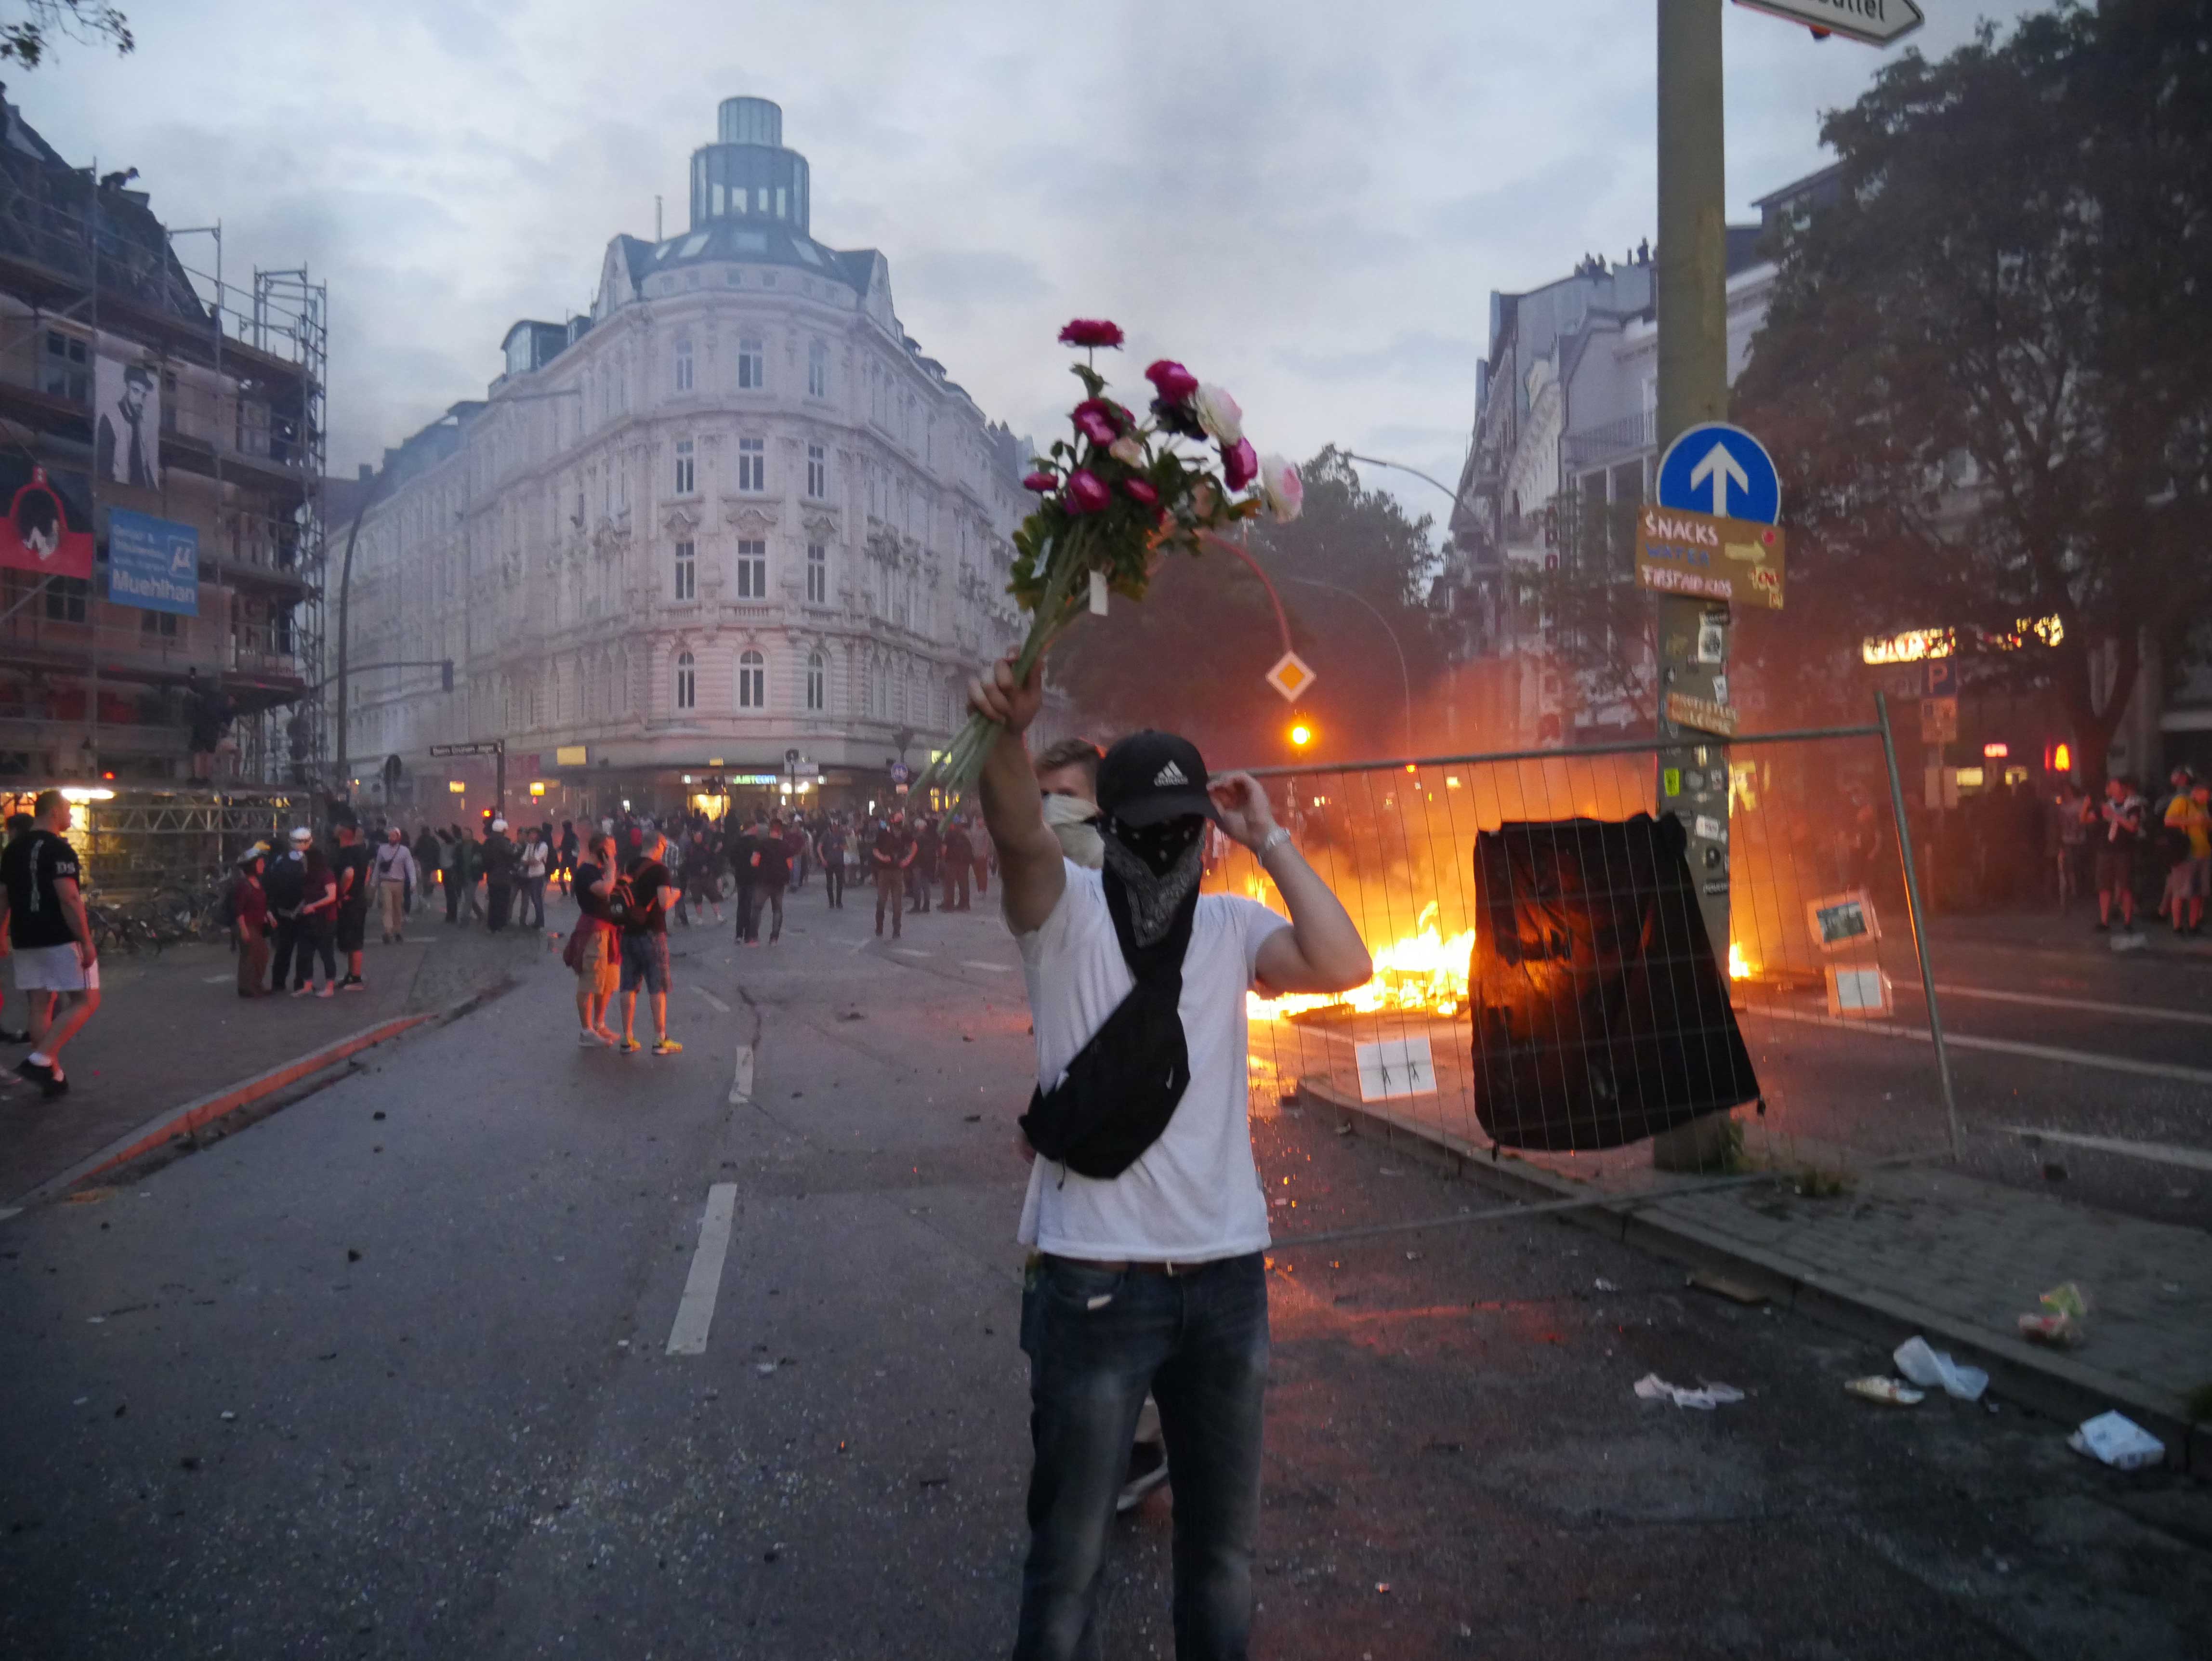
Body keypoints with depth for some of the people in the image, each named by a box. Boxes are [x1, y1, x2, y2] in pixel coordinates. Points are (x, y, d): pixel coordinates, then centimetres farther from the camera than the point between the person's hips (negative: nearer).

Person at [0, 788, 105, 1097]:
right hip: (61, 940, -8)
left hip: (26, 941, 8)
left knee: (40, 1006, 9)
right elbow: (69, 899, -20)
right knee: (86, 1001, -1)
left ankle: (53, 1076, 12)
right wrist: (87, 941, -19)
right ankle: (40, 1060, -14)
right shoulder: (57, 848, -13)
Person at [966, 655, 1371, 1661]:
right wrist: (1009, 732, -45)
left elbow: (1343, 966, -10)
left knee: (1225, 1545, 19)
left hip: (1228, 1276, 4)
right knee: (1070, 1553, 7)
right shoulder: (1065, 913, -3)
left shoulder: (1233, 927, 7)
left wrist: (1269, 840, -6)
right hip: (1095, 1282, -4)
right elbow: (1019, 835, -25)